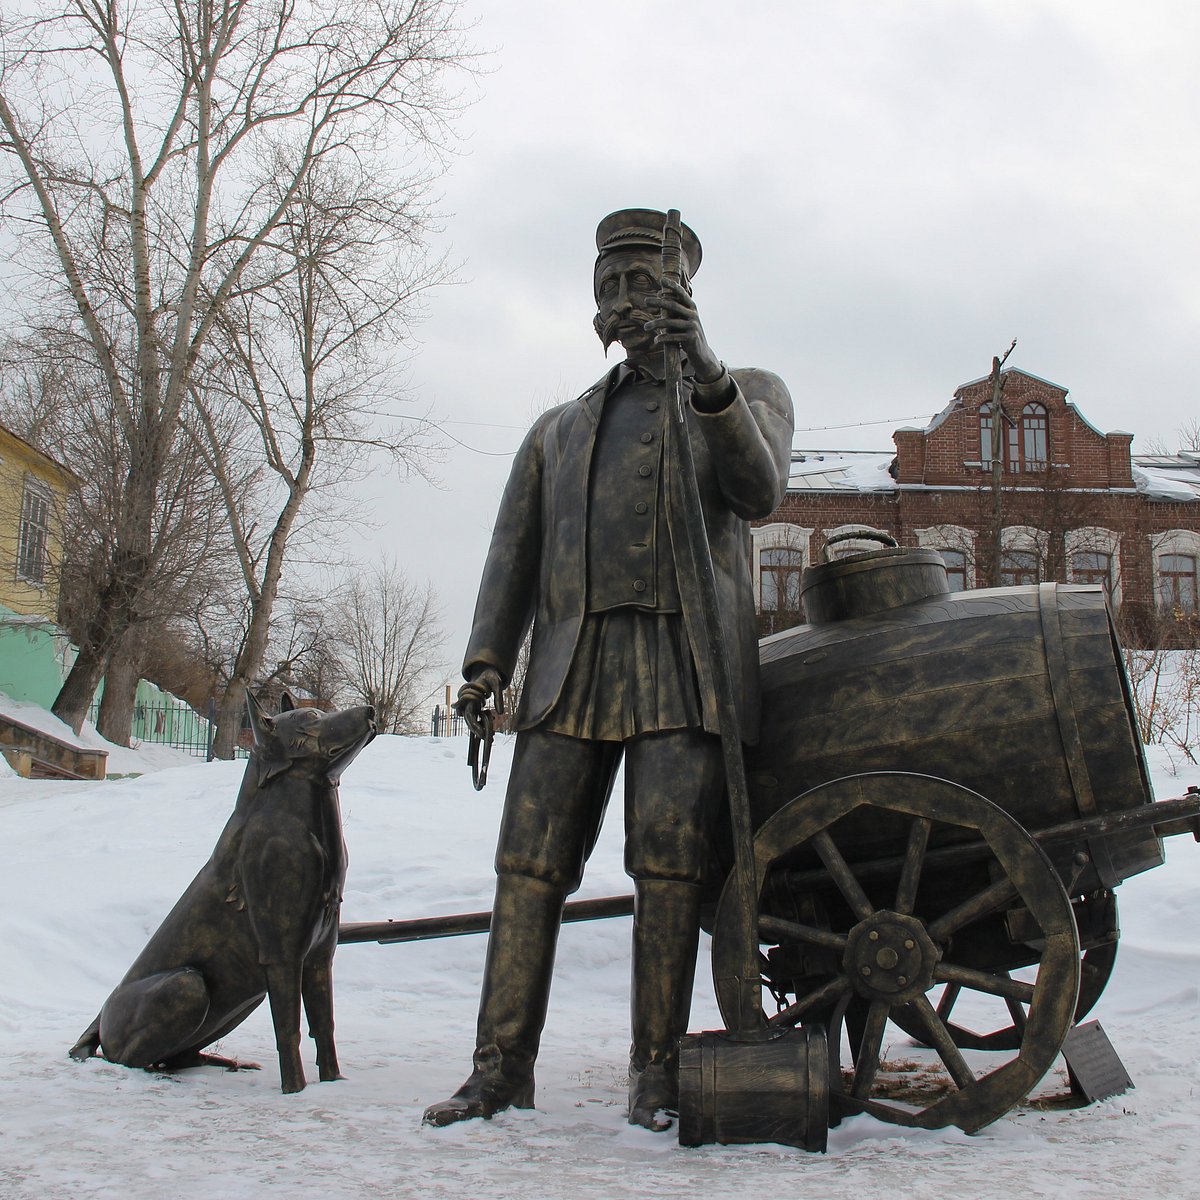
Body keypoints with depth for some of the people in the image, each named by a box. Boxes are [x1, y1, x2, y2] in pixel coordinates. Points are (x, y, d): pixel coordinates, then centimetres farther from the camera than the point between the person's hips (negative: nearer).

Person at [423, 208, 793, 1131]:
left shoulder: (750, 393, 17)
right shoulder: (559, 430, 27)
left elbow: (758, 490, -6)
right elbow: (515, 554, 18)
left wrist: (706, 371, -21)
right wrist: (485, 663, 3)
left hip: (686, 663, -3)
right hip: (572, 666, 3)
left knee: (668, 866, -9)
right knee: (530, 864, -3)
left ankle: (657, 1071, 1)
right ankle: (502, 1067, 2)